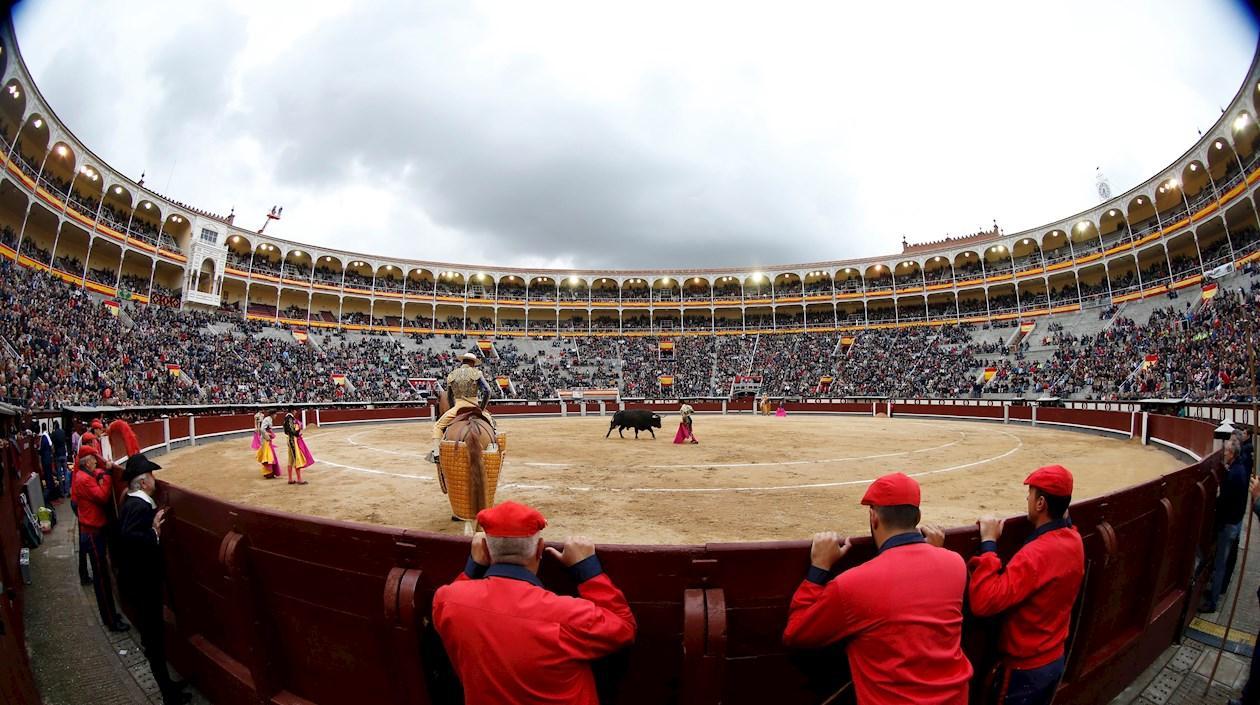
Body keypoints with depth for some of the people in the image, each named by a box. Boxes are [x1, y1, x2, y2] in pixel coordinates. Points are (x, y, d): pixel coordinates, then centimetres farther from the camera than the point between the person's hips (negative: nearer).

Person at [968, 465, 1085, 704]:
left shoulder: (1036, 554, -31)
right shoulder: (1073, 539, -6)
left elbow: (984, 602, -36)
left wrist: (988, 542, -32)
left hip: (1025, 668, -7)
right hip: (1055, 659, 8)